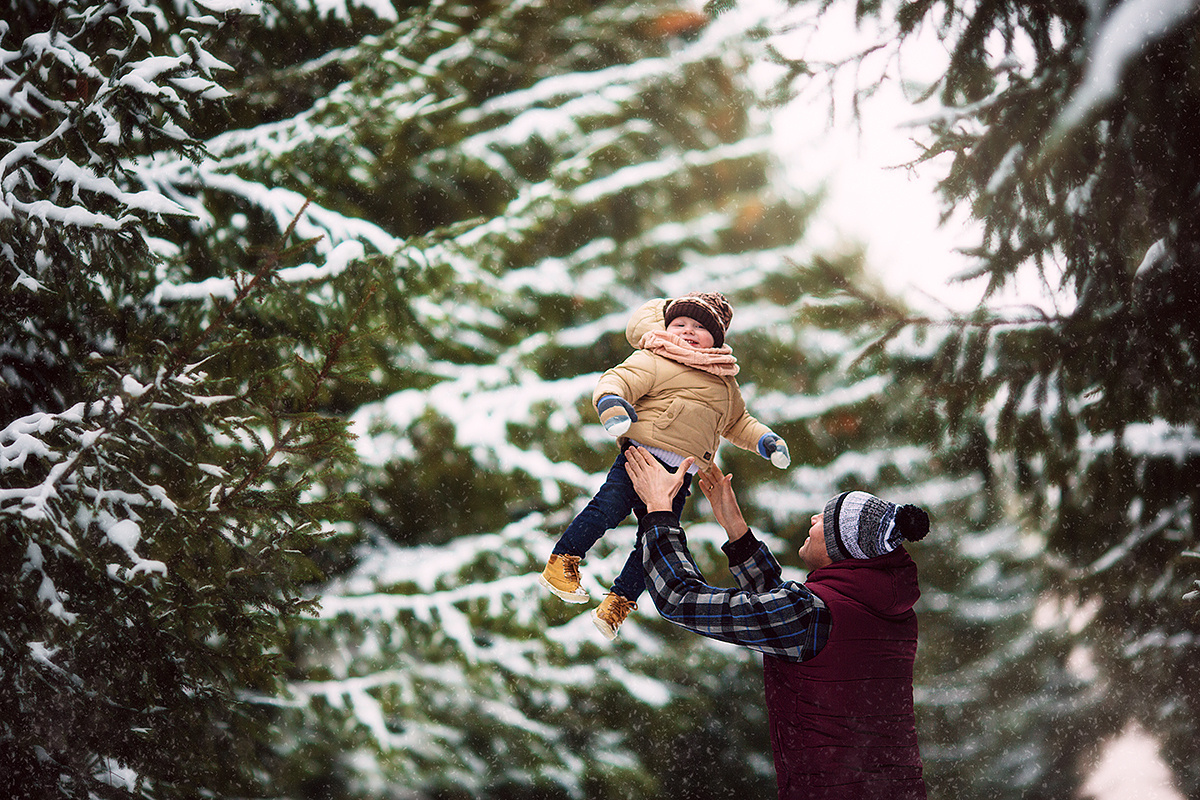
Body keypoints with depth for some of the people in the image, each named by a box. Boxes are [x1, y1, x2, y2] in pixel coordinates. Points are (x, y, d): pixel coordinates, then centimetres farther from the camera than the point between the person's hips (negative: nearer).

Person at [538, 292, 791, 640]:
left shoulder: (724, 384, 25)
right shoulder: (654, 362, 3)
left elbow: (738, 422, 40)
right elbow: (617, 380, -10)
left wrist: (765, 440, 25)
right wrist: (611, 402, -32)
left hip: (679, 479, 5)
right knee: (609, 507, -23)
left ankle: (619, 603, 12)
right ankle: (562, 562, -8)